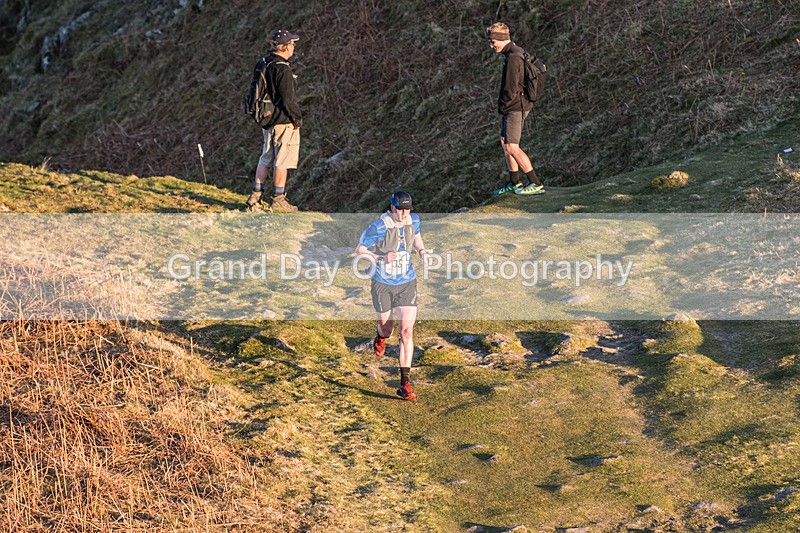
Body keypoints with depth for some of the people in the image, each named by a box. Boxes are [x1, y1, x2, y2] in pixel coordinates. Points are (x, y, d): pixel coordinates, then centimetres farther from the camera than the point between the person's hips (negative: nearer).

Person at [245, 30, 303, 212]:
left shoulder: (263, 65, 7)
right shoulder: (283, 69, -20)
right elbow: (288, 99, -20)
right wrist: (297, 119, -8)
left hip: (267, 121, 9)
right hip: (283, 122, -9)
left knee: (265, 159, 16)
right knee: (283, 161, 1)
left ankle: (255, 196, 18)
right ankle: (278, 200, 6)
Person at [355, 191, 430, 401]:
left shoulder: (413, 220, -4)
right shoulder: (378, 227, -20)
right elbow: (359, 250, -12)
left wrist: (421, 250, -2)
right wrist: (381, 258, -28)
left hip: (407, 284, 2)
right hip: (383, 285, -2)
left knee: (407, 331, -10)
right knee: (387, 330, 13)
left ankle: (405, 384, -7)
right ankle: (381, 337, 56)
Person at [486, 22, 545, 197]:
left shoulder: (512, 59, -21)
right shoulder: (519, 52, 12)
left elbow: (510, 91, -23)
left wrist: (501, 106, -6)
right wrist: (503, 105, 16)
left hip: (515, 107, -10)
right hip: (517, 106, 10)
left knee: (512, 147, -9)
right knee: (504, 142, 18)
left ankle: (536, 184, -7)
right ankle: (514, 183, 24)